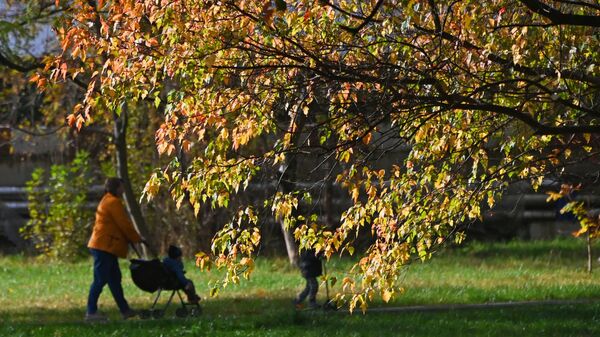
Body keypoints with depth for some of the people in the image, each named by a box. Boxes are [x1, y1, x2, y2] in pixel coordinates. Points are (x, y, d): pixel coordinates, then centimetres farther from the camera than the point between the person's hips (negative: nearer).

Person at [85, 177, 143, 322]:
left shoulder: (107, 201, 22)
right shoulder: (113, 202, -11)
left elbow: (120, 224, 23)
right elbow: (124, 225, -13)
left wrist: (133, 237, 16)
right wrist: (137, 238, 0)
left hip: (105, 247, 11)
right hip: (105, 246, -11)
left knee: (115, 279, 12)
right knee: (100, 280, -9)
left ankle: (125, 310, 16)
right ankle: (91, 312, -9)